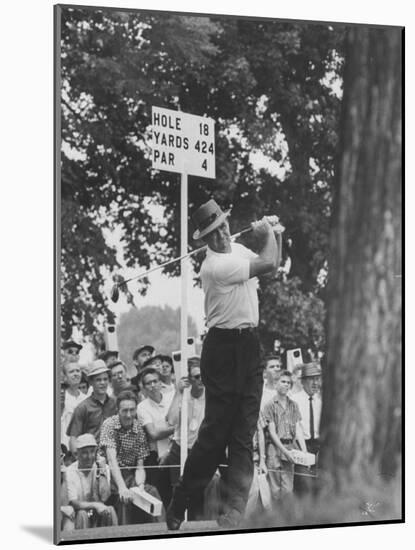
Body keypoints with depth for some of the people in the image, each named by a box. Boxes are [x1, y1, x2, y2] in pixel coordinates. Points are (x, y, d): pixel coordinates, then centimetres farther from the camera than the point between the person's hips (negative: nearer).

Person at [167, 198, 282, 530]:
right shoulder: (215, 266, -18)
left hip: (249, 346, 8)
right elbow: (268, 264, -19)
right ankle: (178, 507, 6)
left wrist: (274, 235, 6)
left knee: (243, 434, 4)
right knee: (216, 431, -6)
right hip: (224, 349, -8)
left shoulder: (239, 250, 11)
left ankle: (235, 511, 6)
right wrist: (266, 234, 0)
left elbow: (272, 265, 21)